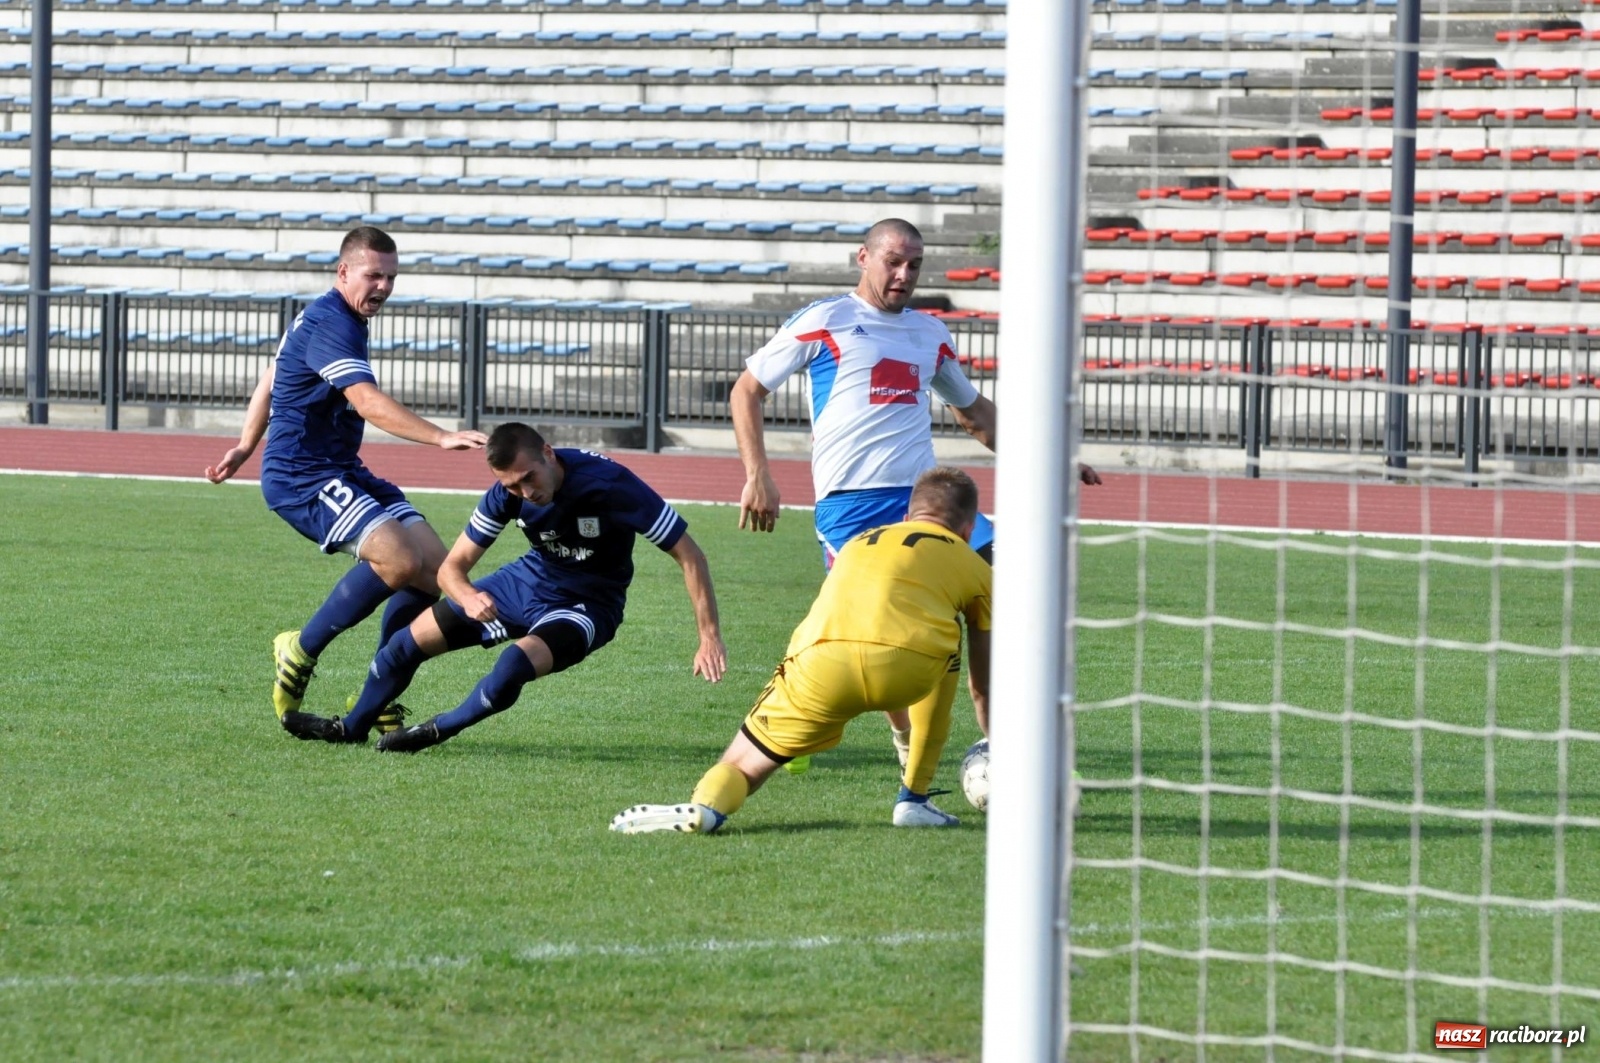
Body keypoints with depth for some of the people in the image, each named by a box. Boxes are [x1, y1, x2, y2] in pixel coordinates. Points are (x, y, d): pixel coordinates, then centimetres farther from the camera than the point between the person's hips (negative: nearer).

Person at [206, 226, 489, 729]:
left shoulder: (323, 318, 16)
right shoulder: (330, 325, -18)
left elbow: (273, 377, 30)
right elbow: (369, 403, -31)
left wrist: (246, 446, 38)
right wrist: (442, 438, -39)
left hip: (342, 472, 10)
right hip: (300, 478, -10)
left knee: (433, 565, -3)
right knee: (398, 559, -28)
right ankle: (301, 651, -10)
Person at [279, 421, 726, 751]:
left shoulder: (610, 486, -31)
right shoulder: (507, 494, -17)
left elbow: (689, 555, -25)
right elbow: (452, 567, -10)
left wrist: (710, 637, -30)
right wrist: (468, 598, -35)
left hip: (585, 605, -5)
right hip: (530, 579, 5)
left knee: (517, 663, -34)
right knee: (412, 639, 4)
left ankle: (438, 731, -7)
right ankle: (352, 726, 30)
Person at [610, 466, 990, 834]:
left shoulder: (858, 543, 39)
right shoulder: (970, 563, 30)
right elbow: (983, 686, 40)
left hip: (821, 665, 1)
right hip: (911, 668, -1)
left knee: (741, 766, 13)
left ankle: (705, 805, -23)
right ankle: (914, 800, 27)